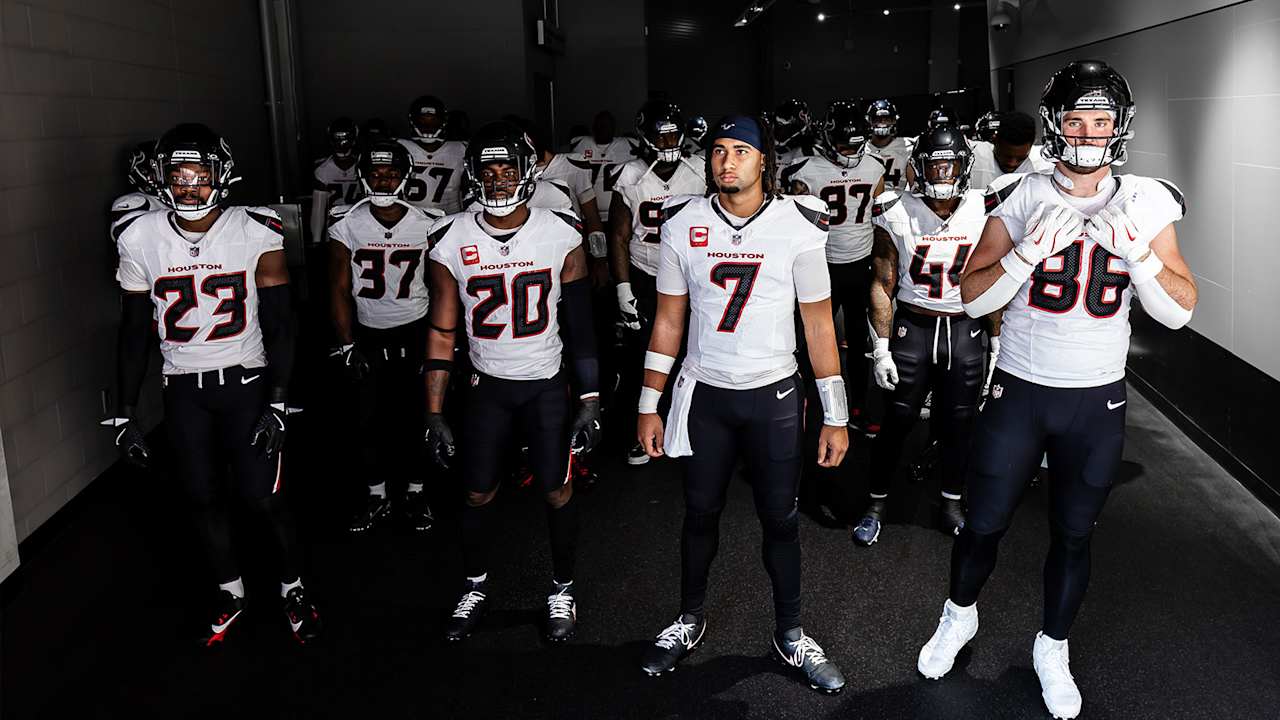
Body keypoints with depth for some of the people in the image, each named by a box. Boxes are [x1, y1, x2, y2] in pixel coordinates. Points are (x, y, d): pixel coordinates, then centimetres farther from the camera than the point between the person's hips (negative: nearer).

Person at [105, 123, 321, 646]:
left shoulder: (256, 234, -11)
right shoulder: (140, 239, -3)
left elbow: (278, 324, -7)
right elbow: (134, 332, 4)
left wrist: (277, 403, -12)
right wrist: (123, 415, 4)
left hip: (246, 383, -3)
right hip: (183, 389, 3)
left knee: (263, 498, -2)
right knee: (203, 499, 10)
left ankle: (293, 587, 22)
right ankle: (231, 593, 31)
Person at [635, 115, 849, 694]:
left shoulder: (798, 226, -7)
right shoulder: (683, 224, -3)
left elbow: (819, 325, -3)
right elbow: (668, 321, 3)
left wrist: (835, 417, -4)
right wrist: (649, 406, 3)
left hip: (773, 396, -1)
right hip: (704, 394, 1)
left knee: (780, 519, 6)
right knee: (700, 513, 12)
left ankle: (790, 635, 25)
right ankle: (690, 620, 33)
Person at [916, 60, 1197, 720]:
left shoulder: (1145, 206, -3)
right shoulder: (1022, 200, -7)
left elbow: (1178, 311, -7)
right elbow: (971, 298, -10)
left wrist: (1136, 250, -23)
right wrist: (1030, 252, -25)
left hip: (1097, 403, 1)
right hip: (1019, 391, -1)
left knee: (1073, 536, 14)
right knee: (984, 523, 10)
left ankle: (1052, 648, 36)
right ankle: (959, 616, 38)